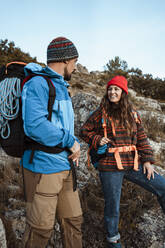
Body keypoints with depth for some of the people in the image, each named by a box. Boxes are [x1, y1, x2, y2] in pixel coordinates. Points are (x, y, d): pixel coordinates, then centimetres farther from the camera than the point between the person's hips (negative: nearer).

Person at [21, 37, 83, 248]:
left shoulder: (61, 87, 16)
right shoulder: (37, 83, -14)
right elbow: (35, 126, -27)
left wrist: (75, 144, 1)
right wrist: (70, 142, -15)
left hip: (65, 166, 9)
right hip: (43, 167, -9)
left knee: (73, 221, 16)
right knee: (41, 229, 6)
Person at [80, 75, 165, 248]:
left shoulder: (132, 114, 10)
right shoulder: (100, 113, 0)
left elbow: (141, 138, 11)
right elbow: (84, 131, 7)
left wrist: (147, 160, 3)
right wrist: (97, 139, -10)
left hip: (133, 163, 4)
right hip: (110, 166, -3)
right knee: (112, 204, 6)